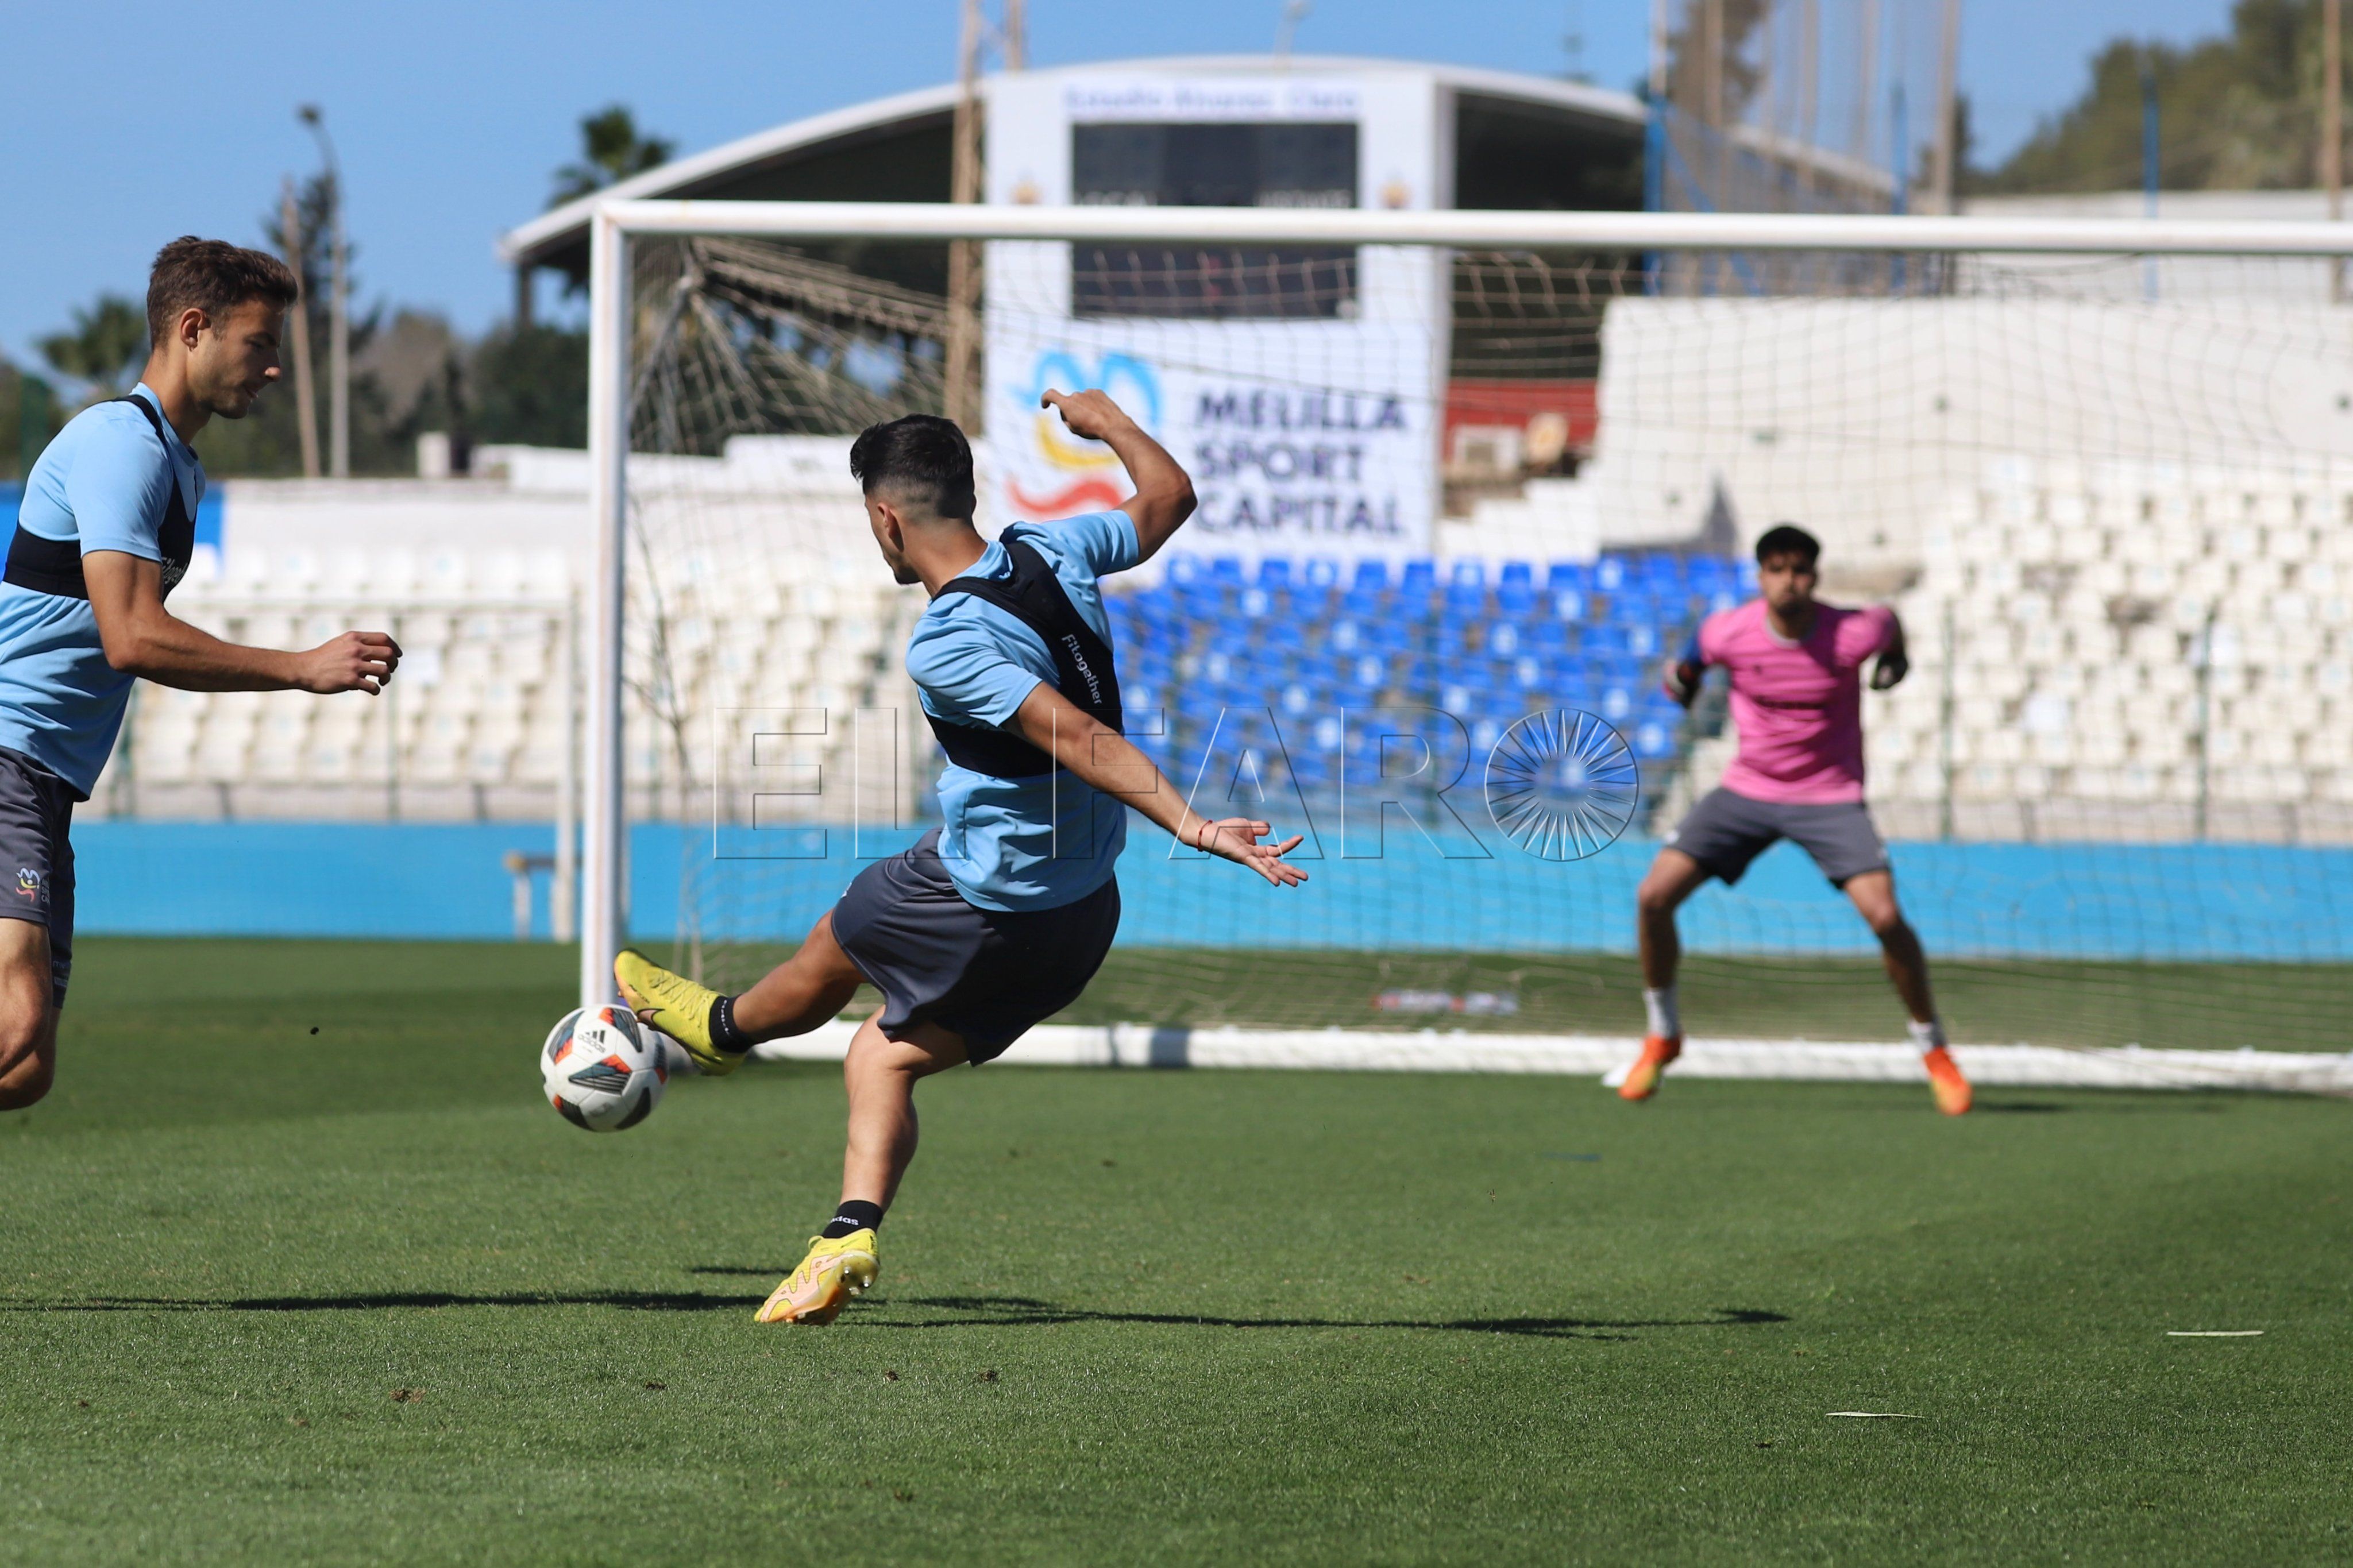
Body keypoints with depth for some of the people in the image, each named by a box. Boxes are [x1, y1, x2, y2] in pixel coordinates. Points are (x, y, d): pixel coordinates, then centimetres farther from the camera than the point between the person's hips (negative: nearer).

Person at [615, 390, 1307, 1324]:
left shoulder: (945, 648, -25)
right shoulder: (1054, 554, -2)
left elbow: (1080, 740, -32)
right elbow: (1169, 497, 15)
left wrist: (1193, 827, -36)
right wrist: (1107, 423, 32)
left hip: (982, 905, -7)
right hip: (1084, 913, 7)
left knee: (834, 948, 24)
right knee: (882, 1058, 17)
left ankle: (723, 1028, 51)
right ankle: (851, 1237, 5)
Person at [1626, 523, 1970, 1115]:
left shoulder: (1851, 634, -18)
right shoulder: (1728, 633, -13)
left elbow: (1888, 619, 8)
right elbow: (1699, 651, 13)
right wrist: (1684, 672, 1)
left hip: (1830, 796, -2)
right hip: (1748, 791, 2)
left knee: (1884, 916, -19)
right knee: (1654, 896, -10)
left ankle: (1934, 1050, 1)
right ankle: (1661, 1036, 12)